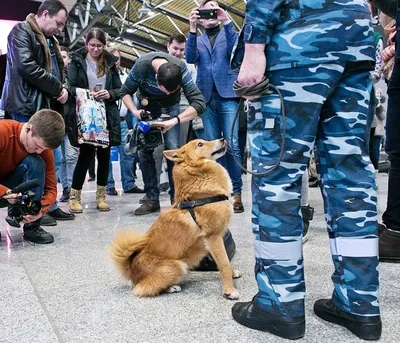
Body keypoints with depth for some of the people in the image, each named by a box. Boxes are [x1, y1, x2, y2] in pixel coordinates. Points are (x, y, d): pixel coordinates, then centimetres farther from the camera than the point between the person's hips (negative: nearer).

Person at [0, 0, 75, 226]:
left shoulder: (50, 41, 22)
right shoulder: (21, 31, -5)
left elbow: (57, 71, 24)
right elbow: (26, 67, -19)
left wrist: (63, 88, 1)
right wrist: (57, 88, -14)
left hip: (47, 107, 9)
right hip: (28, 107, -9)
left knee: (53, 160, 9)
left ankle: (49, 206, 19)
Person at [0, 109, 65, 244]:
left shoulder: (44, 149, -15)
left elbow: (51, 188, -12)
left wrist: (41, 209, -30)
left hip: (14, 190, 4)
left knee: (36, 163, -26)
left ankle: (32, 227, -19)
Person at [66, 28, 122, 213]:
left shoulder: (110, 62, 11)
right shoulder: (77, 61, 2)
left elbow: (120, 89, 10)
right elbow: (70, 87, -3)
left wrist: (109, 94, -9)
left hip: (106, 116, 3)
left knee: (104, 155, 6)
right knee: (86, 154, -5)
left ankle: (101, 196, 19)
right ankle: (74, 196, 9)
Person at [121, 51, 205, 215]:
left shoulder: (180, 69, -33)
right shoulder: (141, 66, -32)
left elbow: (199, 103, -36)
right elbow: (126, 92, -15)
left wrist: (174, 121, -45)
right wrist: (135, 111, -32)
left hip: (170, 108, -1)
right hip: (146, 107, 1)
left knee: (172, 149, -15)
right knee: (144, 151, -6)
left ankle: (177, 198, -8)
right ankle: (152, 199, 1)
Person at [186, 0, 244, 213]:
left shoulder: (228, 34, 16)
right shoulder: (198, 40, 20)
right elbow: (190, 58, -1)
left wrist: (226, 21, -13)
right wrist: (192, 28, -10)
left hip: (227, 95, -2)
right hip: (206, 98, 3)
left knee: (231, 145, -11)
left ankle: (236, 193, -7)